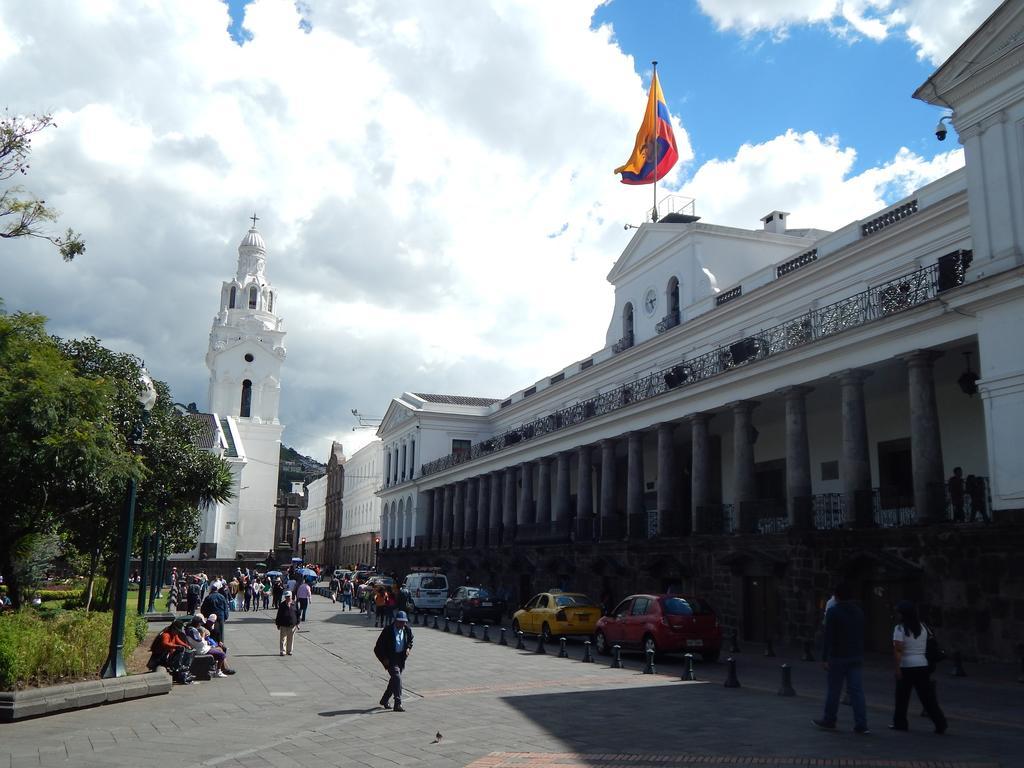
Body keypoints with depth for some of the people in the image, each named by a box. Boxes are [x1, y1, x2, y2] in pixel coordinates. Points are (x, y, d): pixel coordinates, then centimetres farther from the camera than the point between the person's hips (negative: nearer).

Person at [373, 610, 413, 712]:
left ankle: (385, 700, 34)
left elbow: (410, 641, 19)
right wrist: (384, 659, -14)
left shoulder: (407, 630, -1)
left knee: (394, 679, 14)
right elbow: (378, 647, -8)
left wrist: (408, 648, -2)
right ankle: (398, 704, -16)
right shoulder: (387, 631, -15)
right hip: (390, 658, -5)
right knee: (397, 677, -18)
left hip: (401, 658, 6)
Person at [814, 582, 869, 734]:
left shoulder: (833, 612, -10)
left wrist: (825, 658, -11)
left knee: (833, 690, 7)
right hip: (857, 657, 5)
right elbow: (861, 635, 13)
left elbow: (828, 637, -13)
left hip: (838, 657, -5)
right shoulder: (859, 612, 8)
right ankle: (861, 725, 0)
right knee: (857, 690, 4)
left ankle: (829, 721, 17)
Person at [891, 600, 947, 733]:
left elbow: (898, 649, -17)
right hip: (923, 665, 5)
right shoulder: (922, 627, 8)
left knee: (902, 697, 8)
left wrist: (897, 668, -16)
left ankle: (900, 723, 15)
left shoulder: (900, 628, -10)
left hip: (906, 667, -5)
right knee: (928, 697, 6)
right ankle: (940, 724, 0)